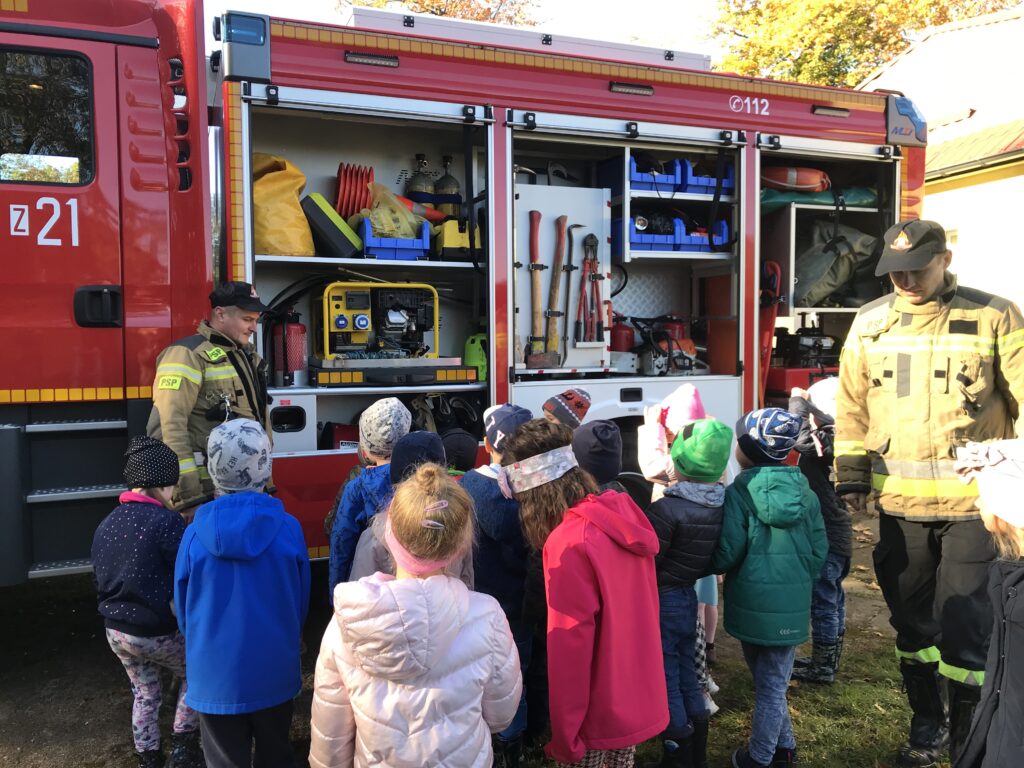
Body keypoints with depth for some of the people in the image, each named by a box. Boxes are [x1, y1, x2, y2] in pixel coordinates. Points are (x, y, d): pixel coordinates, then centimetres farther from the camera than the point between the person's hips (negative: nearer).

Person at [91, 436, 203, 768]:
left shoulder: (106, 524, 1)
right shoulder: (166, 521, -22)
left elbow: (101, 581, 12)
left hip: (115, 631, 7)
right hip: (158, 634, -6)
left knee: (144, 695, 24)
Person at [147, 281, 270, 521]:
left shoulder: (248, 357, 16)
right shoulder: (188, 354, -10)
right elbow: (167, 428, -19)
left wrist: (266, 483, 19)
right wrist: (188, 498, -22)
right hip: (208, 496, -8)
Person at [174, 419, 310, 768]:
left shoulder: (195, 534, -14)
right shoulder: (288, 528, -14)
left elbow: (184, 612, 0)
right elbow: (301, 605, -1)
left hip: (215, 677, 0)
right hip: (275, 673, 1)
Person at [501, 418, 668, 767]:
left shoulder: (568, 542, -25)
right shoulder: (624, 509, -2)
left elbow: (570, 646, -22)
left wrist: (564, 734, -13)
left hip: (600, 714, -7)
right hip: (642, 697, 7)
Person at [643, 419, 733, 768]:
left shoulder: (667, 509, -25)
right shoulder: (719, 504, -5)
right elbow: (719, 558, 8)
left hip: (662, 602, -7)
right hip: (688, 597, 7)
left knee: (665, 681, 8)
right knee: (686, 674, 20)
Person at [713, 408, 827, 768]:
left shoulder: (739, 492, -14)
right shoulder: (804, 491, 0)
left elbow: (727, 555, -14)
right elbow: (819, 551, 4)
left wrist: (711, 565, 8)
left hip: (753, 605, -3)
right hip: (792, 605, 3)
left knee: (767, 684, 14)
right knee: (774, 684, 16)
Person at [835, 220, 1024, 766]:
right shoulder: (870, 323, 4)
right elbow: (851, 406, 8)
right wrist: (851, 477, 6)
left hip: (974, 502, -3)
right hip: (898, 502, 3)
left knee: (965, 627, 2)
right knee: (912, 621, 16)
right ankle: (925, 723, 36)